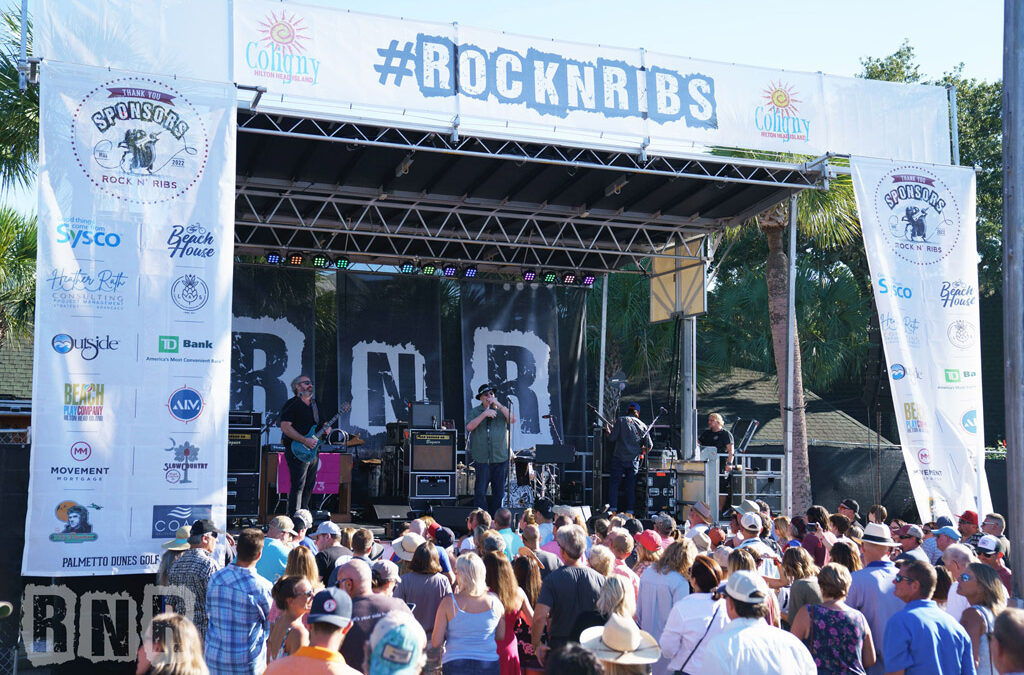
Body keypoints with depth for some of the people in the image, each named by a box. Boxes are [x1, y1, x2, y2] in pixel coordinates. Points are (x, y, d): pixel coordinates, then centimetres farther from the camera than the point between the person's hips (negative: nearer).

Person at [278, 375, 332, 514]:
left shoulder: (314, 405, 18)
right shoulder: (292, 404, -9)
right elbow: (285, 426, -19)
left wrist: (325, 429, 5)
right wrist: (305, 441, -22)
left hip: (313, 451, 8)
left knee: (309, 486, 14)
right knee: (298, 486, -10)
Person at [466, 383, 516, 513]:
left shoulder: (501, 411, 12)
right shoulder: (475, 412, 7)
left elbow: (513, 420, -5)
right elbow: (469, 427, -8)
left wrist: (499, 405, -12)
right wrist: (484, 414, -16)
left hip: (501, 458, 2)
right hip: (482, 459, -2)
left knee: (499, 493, 5)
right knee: (480, 492, -7)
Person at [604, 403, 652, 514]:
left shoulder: (621, 420, -1)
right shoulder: (643, 425, 8)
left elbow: (612, 438, -6)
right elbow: (649, 445, 8)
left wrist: (608, 431, 14)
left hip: (619, 458, -3)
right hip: (634, 460, 3)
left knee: (614, 484, 2)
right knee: (631, 486, 8)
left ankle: (613, 509, -6)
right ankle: (630, 511, 6)